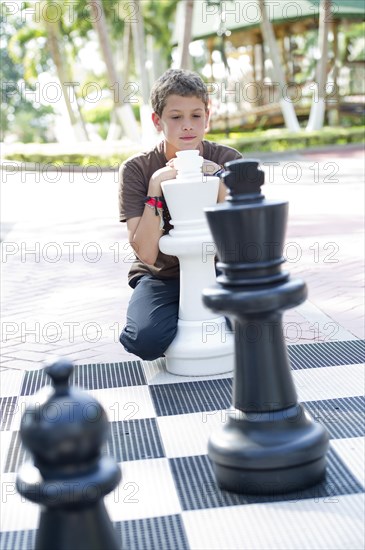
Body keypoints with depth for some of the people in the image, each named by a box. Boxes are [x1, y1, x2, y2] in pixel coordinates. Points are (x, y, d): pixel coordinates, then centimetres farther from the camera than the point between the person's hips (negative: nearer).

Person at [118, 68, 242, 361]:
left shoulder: (227, 160, -6)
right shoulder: (136, 170, -10)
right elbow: (146, 254, -17)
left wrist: (219, 180, -23)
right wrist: (156, 186, -25)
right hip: (162, 276, -1)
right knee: (146, 340, -31)